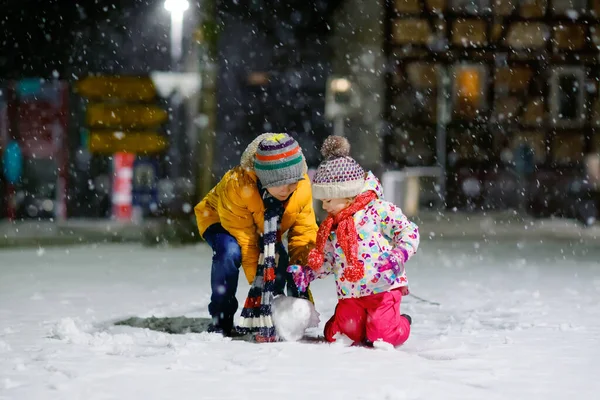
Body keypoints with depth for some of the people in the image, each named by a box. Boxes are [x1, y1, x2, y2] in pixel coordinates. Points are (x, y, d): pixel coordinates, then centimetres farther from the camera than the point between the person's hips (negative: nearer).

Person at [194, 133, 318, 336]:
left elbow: (304, 231, -15)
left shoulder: (302, 187, -27)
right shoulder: (236, 186, -41)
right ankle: (220, 320, -20)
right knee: (229, 252, -35)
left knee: (279, 259, -23)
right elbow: (245, 243, -33)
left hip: (264, 230, 4)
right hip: (220, 220, -4)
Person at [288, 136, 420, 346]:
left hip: (384, 287, -6)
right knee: (337, 335, -6)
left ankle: (401, 323, 17)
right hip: (350, 295, 6)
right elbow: (327, 260, 21)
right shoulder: (331, 226, 14)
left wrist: (398, 256, -20)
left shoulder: (379, 210, -7)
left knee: (380, 335, -17)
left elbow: (408, 230, -6)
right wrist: (307, 273, 7)